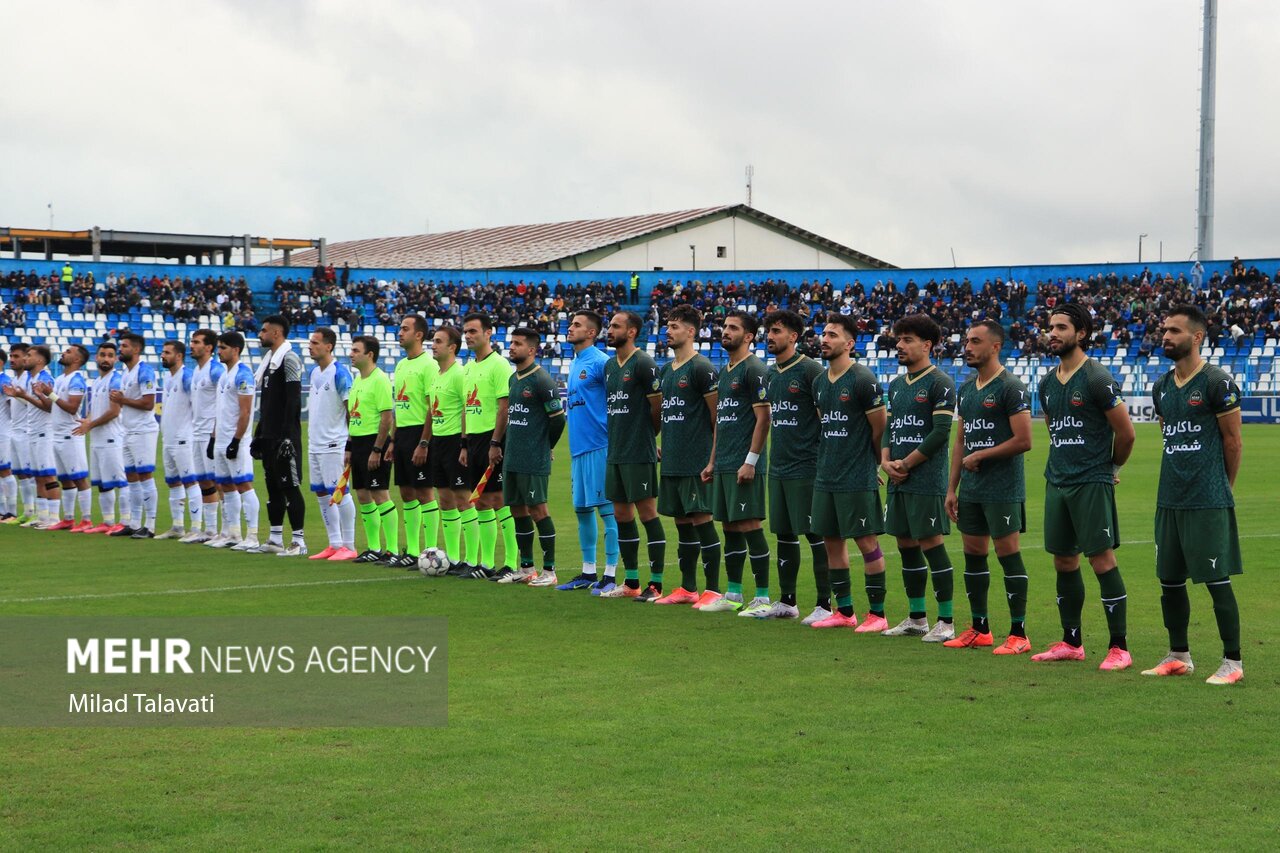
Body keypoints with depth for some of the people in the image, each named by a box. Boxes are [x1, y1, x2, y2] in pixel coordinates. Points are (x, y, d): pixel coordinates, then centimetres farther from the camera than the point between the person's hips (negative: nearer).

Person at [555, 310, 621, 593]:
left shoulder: (600, 362, -9)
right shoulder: (574, 365, 18)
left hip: (599, 447, -9)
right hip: (578, 448, 9)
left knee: (606, 509, -6)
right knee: (582, 509, 11)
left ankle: (610, 575, -4)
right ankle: (588, 573, 18)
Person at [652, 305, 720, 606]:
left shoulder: (702, 368, -10)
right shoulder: (665, 370, 15)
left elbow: (718, 417, -11)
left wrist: (712, 459, -13)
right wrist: (665, 444, 15)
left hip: (696, 462, -8)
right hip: (672, 462, 8)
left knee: (701, 520, -6)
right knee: (682, 522, 12)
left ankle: (713, 590, -2)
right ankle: (687, 588, 19)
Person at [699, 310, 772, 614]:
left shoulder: (754, 369, -10)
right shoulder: (725, 372, 18)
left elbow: (763, 418, -15)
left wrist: (750, 462, -19)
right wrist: (713, 462, 20)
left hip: (744, 466, -9)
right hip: (724, 465, 9)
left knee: (750, 526, -8)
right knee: (730, 527, 11)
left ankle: (762, 598, -4)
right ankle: (733, 596, 18)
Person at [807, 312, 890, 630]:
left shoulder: (863, 380, -12)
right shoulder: (819, 382, 11)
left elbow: (880, 429, -7)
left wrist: (870, 464, 4)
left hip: (858, 480, -8)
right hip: (826, 478, 8)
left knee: (867, 542, -2)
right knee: (832, 541, 10)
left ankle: (877, 614, 4)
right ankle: (844, 612, 20)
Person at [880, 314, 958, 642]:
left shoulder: (940, 384, -8)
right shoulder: (896, 384, 16)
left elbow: (940, 433, -15)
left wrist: (906, 464, -12)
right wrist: (886, 461, 0)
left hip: (927, 482, -8)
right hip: (898, 481, 8)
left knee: (932, 545, -7)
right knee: (907, 547, 12)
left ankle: (945, 622, -1)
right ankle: (916, 618, 21)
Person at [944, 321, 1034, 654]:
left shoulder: (1010, 387, -11)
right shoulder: (966, 388, 15)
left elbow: (1023, 441, -17)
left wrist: (980, 455, -10)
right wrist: (952, 489, 14)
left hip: (1003, 489, -8)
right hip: (971, 489, 8)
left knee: (1008, 554, -6)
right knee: (973, 554, 11)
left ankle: (1018, 634, -2)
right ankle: (980, 630, 21)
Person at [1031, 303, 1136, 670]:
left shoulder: (1098, 379, -12)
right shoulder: (1047, 382, 11)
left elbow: (1125, 433, -8)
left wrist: (1110, 466, 5)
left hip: (1092, 484, -8)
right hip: (1057, 482, 8)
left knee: (1102, 560, -8)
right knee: (1064, 561, 11)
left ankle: (1119, 647, -4)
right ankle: (1071, 642, 21)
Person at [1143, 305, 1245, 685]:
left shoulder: (1217, 383, -9)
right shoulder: (1161, 387, 12)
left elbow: (1233, 440, -4)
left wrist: (1221, 488, 5)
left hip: (1209, 501, -7)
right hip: (1169, 499, 7)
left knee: (1217, 580, -5)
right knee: (1170, 579, 11)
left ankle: (1232, 662, 2)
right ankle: (1179, 656, 23)